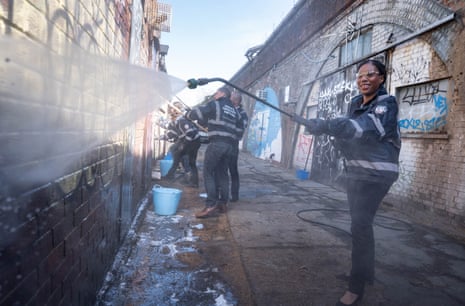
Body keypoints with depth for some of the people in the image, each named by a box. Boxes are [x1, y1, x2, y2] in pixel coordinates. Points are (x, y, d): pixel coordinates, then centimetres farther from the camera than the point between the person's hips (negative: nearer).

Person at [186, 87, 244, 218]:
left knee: (208, 173, -7)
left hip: (216, 143, -7)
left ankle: (211, 205, -15)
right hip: (229, 145, 7)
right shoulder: (234, 110, 23)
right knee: (222, 174, 13)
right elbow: (240, 129, 22)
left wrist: (188, 114, 20)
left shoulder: (215, 104, 3)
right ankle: (222, 203, 15)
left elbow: (197, 113, 0)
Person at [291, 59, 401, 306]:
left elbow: (364, 128, -32)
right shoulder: (355, 103, 9)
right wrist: (337, 137, -9)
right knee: (360, 223, 16)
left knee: (360, 225, -13)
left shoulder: (387, 104, -14)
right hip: (355, 171, 8)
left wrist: (323, 125, -41)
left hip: (377, 173, -7)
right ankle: (365, 272, 35)